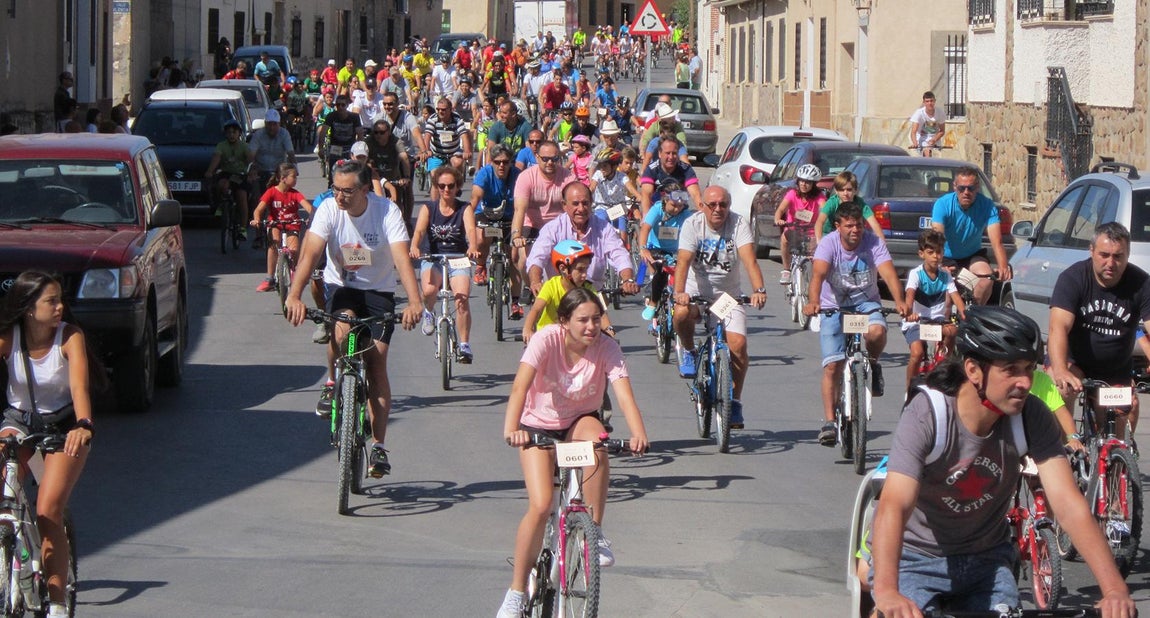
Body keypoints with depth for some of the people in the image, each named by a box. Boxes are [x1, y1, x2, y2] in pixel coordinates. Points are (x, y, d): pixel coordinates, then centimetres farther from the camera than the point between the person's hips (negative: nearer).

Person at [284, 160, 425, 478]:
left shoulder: (387, 211, -19)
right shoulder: (329, 209, -15)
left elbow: (402, 257, -30)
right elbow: (310, 252, -25)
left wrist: (414, 302, -44)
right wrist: (294, 295, -40)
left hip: (378, 290, -1)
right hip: (341, 286, 1)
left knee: (376, 360, -10)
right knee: (341, 330, -31)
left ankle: (378, 446, -6)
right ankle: (333, 385, 0)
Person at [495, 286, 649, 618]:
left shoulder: (607, 348, -18)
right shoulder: (546, 340, -23)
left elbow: (624, 395, -30)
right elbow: (520, 386, -35)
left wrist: (638, 434, -49)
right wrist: (511, 429, -52)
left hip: (580, 422, 1)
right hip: (539, 426, -1)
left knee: (598, 440, -36)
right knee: (540, 506, -18)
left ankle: (595, 532, -20)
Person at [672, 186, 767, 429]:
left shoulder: (738, 224, -11)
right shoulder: (692, 224, -11)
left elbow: (749, 259, -25)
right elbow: (684, 260, -25)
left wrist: (759, 290, -42)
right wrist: (679, 292, -43)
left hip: (729, 293, 1)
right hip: (697, 291, -1)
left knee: (738, 344, -17)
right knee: (682, 314, -35)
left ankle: (734, 402, 2)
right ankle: (688, 352, -1)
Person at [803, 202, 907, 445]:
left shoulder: (873, 243, -13)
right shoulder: (828, 243, -16)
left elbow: (888, 273, -26)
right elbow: (818, 274, -32)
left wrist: (899, 301, -45)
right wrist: (813, 302, -52)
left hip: (865, 302, 1)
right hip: (834, 306, -1)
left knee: (877, 332, -33)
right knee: (832, 366, -11)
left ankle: (872, 364, 1)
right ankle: (829, 421, -5)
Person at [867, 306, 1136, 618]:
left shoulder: (1032, 417, -15)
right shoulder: (928, 414, -27)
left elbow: (1069, 505, -22)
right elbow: (894, 505, -39)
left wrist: (1114, 588, -36)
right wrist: (886, 590, -55)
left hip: (985, 560, 4)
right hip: (914, 558, -4)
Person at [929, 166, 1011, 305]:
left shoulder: (987, 205, -20)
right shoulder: (943, 204, -24)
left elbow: (996, 242, -29)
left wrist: (1003, 267, -49)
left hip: (973, 256, 2)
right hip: (947, 257, -2)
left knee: (987, 280, -24)